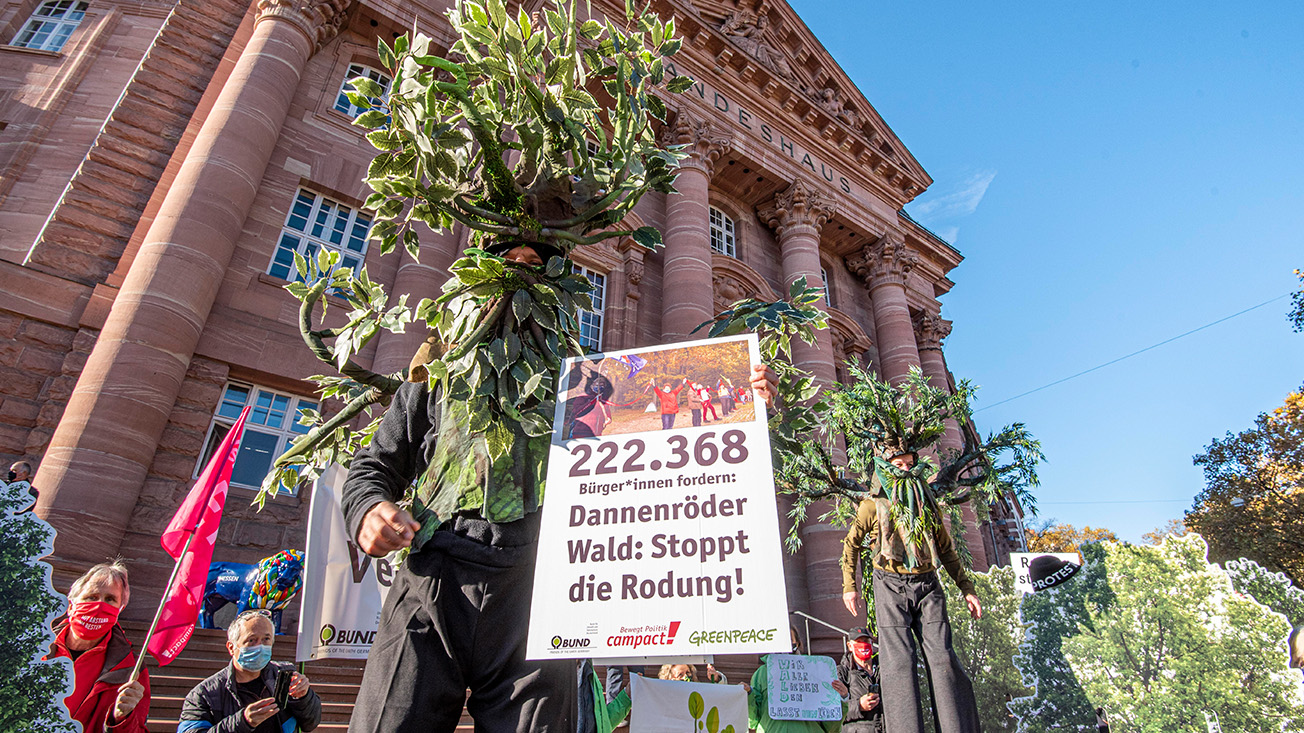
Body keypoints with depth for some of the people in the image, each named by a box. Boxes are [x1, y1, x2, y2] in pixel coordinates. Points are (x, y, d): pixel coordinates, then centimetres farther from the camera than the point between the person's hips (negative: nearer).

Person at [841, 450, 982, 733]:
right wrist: (849, 586, 4)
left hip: (928, 585, 3)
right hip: (891, 586, -3)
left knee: (944, 658, -4)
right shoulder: (873, 505, 4)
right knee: (899, 661, -6)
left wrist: (967, 588, 14)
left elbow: (946, 550, 20)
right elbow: (851, 544, 11)